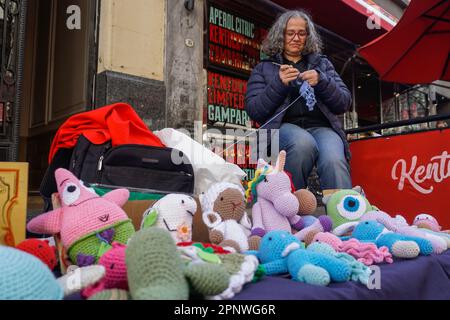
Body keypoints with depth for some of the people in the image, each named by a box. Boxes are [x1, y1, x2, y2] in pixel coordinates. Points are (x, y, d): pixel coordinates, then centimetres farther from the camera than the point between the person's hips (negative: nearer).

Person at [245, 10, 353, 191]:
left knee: (334, 161, -32)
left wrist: (322, 81, -5)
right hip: (284, 126, -1)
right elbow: (253, 111, 5)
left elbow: (345, 103, 14)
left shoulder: (321, 63, 25)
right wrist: (278, 84, -9)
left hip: (322, 126, 2)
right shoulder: (264, 68, 19)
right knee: (303, 143, -36)